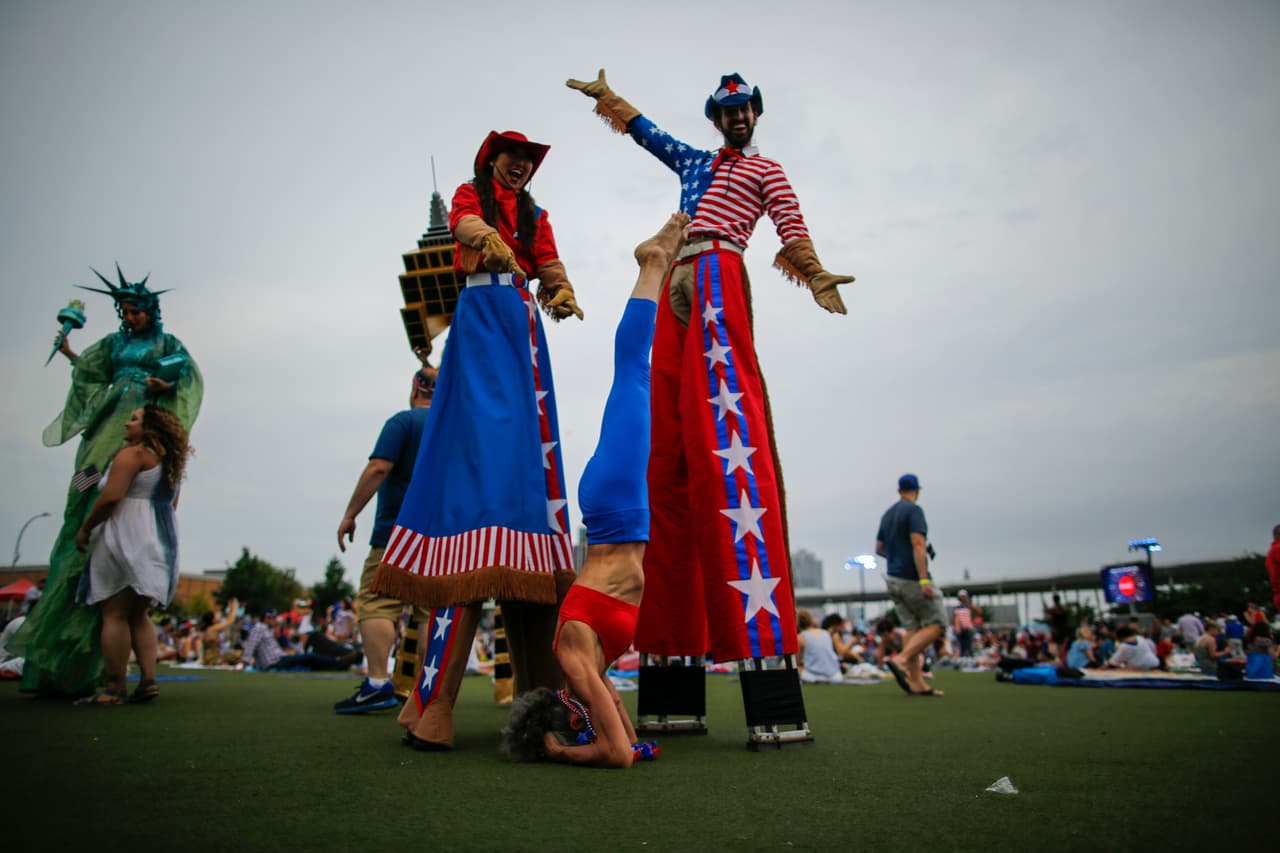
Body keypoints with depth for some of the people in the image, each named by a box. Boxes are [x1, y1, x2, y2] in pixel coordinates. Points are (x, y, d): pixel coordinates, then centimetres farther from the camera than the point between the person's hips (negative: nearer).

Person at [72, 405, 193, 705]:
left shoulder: (132, 453, -7)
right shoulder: (172, 461, 18)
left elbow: (111, 497, -16)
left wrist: (85, 528, -6)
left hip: (127, 536, -8)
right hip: (161, 541, 8)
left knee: (115, 613, -5)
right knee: (138, 614, 12)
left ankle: (114, 690, -6)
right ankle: (149, 679, 3)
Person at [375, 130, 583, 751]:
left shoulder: (535, 217, 26)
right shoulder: (470, 194, 14)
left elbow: (550, 268, 12)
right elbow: (467, 225, -10)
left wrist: (561, 295, -11)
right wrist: (491, 241, -32)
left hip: (523, 326, 5)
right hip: (480, 317, -5)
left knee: (528, 456, -3)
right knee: (479, 451, -18)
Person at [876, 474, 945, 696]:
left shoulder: (888, 514, 15)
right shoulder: (914, 510, -10)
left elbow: (879, 548, 19)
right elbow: (918, 544, -20)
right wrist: (924, 580, -24)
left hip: (893, 578, 8)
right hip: (911, 578, -8)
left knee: (912, 627, 9)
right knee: (936, 624, -2)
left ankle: (916, 683, 5)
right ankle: (900, 659, -16)